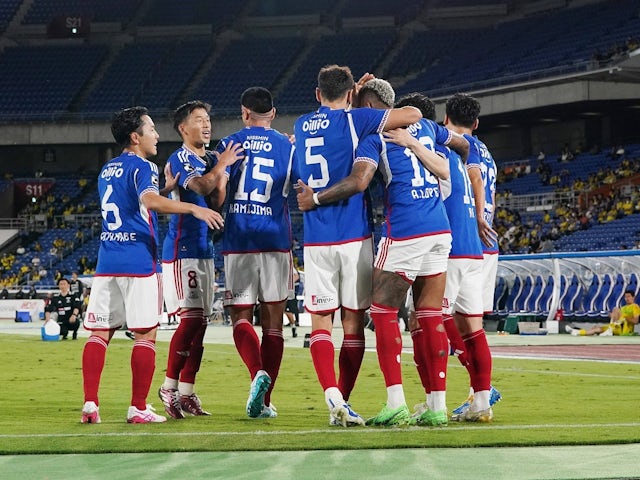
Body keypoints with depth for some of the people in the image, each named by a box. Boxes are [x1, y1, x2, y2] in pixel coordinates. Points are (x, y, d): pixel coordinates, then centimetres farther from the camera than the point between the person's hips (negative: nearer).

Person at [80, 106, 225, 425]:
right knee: (145, 335, -1)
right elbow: (149, 200, -26)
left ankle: (90, 404, -3)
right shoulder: (142, 167, -5)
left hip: (106, 263, 7)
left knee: (99, 333, 5)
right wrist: (194, 209, -34)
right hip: (139, 262, -7)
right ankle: (138, 408, -3)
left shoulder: (106, 171, 19)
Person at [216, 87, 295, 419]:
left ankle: (258, 372, -21)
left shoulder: (229, 145, 3)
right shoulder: (289, 147, 6)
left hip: (238, 242, -1)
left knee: (241, 316, 7)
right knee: (272, 322, 7)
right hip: (276, 241, 1)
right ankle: (265, 402, 3)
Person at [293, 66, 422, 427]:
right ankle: (343, 402, 8)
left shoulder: (302, 126, 11)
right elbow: (413, 114, -5)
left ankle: (333, 398, -17)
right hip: (354, 236, -3)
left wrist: (355, 92, 29)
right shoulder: (354, 120, -3)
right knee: (353, 321, 6)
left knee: (321, 321, 3)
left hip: (316, 240, 3)